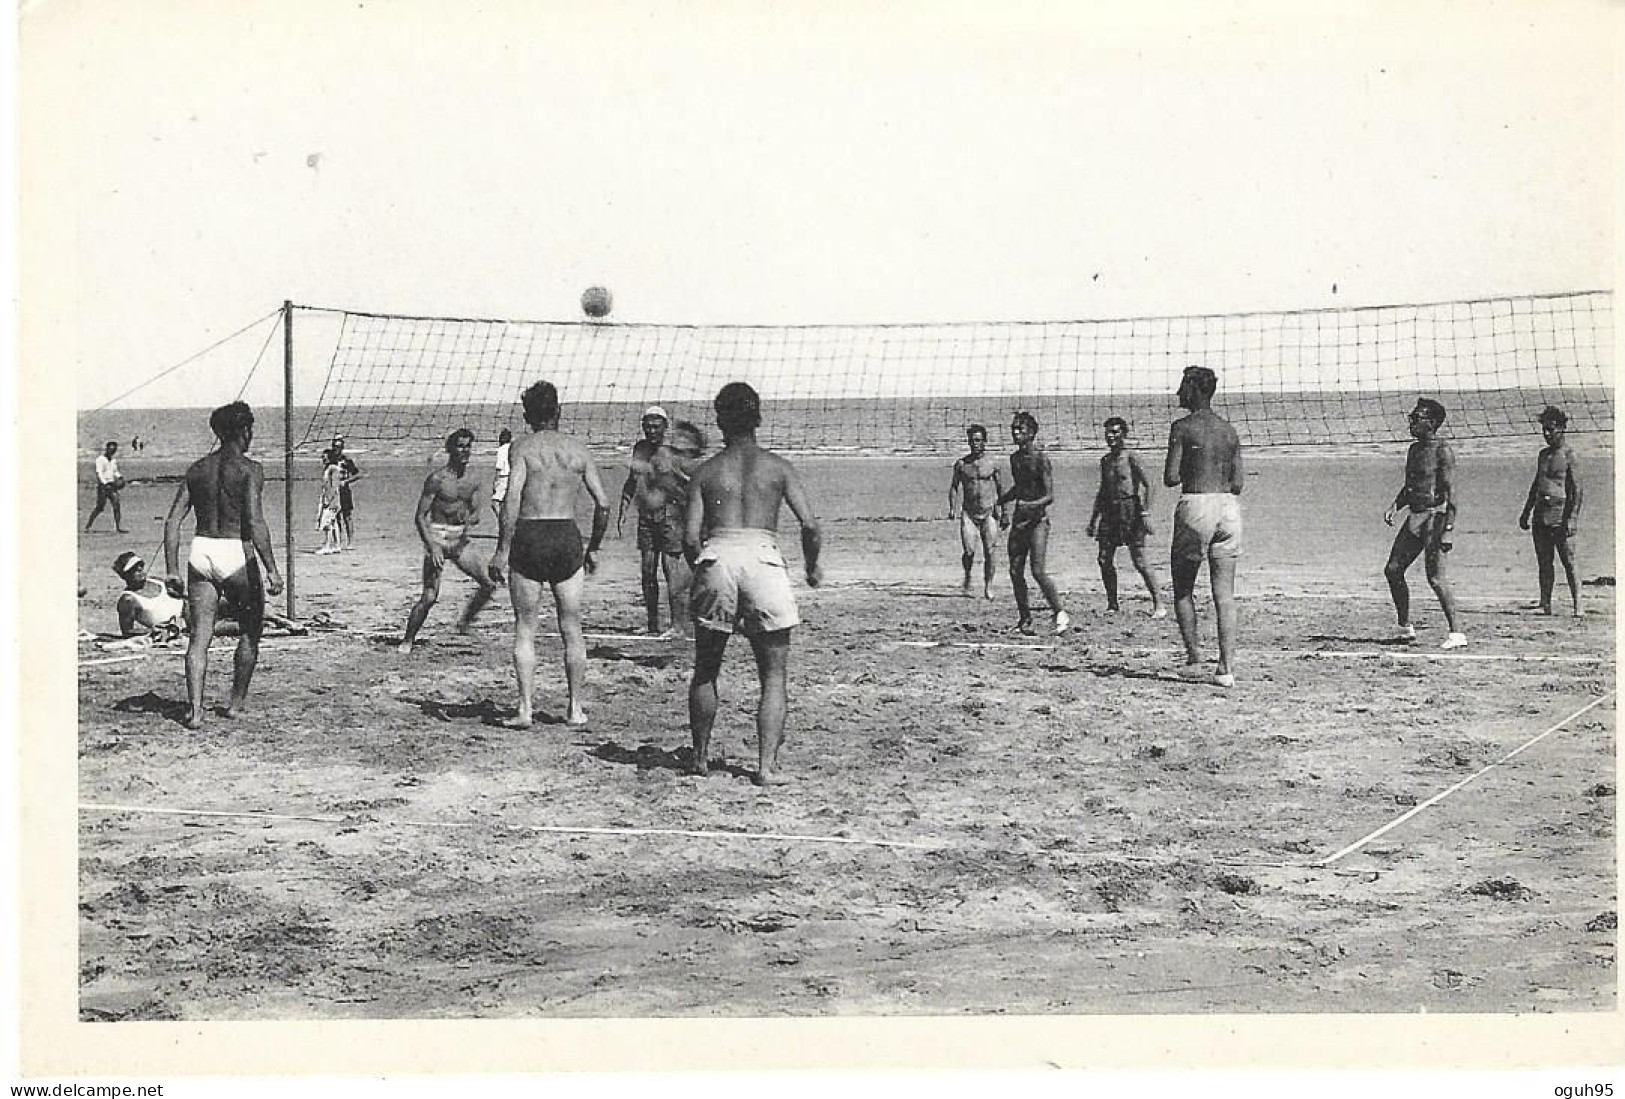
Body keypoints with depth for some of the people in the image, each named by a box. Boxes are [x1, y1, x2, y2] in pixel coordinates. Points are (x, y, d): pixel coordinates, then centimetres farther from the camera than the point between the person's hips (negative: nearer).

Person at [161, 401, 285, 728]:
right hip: (237, 555, -4)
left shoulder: (197, 469, 10)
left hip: (201, 554, 4)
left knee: (200, 637, 4)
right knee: (252, 629, 16)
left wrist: (172, 571, 10)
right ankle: (236, 703, 19)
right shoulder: (249, 469, -6)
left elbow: (173, 521, 6)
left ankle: (195, 710, -6)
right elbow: (255, 523, -16)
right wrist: (271, 569, -15)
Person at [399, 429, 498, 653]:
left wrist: (470, 519, -17)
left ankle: (465, 622, 18)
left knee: (489, 583, -2)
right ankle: (407, 640, 5)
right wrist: (432, 546, -23)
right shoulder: (436, 479, -12)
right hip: (437, 538, -6)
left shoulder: (473, 479, 5)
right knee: (429, 597, -10)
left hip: (460, 540, 6)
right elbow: (419, 516, -13)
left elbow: (477, 511, 8)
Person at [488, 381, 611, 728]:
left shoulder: (522, 447, -2)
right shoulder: (577, 449, 6)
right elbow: (603, 503, 4)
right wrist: (593, 548, 15)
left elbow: (512, 499, -14)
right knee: (572, 630, 11)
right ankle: (575, 709, 14)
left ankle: (525, 708, 0)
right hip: (567, 537, 2)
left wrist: (501, 551, -11)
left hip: (529, 538, -2)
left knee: (524, 629, 6)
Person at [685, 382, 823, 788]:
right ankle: (767, 766, -2)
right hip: (763, 557, -1)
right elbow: (810, 525, 2)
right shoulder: (777, 466, 11)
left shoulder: (706, 471, 13)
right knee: (774, 675, 7)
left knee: (705, 670, 18)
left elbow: (690, 536, 4)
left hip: (717, 557, 1)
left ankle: (701, 757, 25)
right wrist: (812, 567, 19)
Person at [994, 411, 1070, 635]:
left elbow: (1050, 496, -14)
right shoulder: (1014, 458, 11)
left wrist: (1031, 505, -29)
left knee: (1038, 571, -14)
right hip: (1018, 521, 7)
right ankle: (1024, 618, 12)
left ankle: (1060, 614, -3)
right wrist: (998, 501, 20)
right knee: (1015, 572, 3)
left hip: (1037, 520, -7)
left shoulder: (1040, 458, -10)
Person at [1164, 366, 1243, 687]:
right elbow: (1237, 483, 11)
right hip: (1229, 507, 5)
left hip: (1196, 505, -5)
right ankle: (1227, 668, -2)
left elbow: (1170, 478, -8)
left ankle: (1194, 659, 8)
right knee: (1224, 593, 3)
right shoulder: (1229, 430, 12)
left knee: (1183, 589, 10)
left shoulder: (1183, 427, -4)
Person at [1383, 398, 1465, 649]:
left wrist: (1448, 529, -22)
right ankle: (1405, 628, 19)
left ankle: (1456, 632, -8)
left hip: (1435, 516, -9)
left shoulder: (1442, 450, -11)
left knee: (1436, 577, -13)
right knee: (1393, 569, 8)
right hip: (1414, 516, 9)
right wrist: (1395, 505, 6)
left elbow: (1450, 492, -16)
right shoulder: (1414, 449, 14)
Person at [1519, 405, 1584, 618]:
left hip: (1560, 515, -7)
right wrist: (1526, 512, 22)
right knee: (1544, 563, 6)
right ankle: (1545, 604, 9)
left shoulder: (1570, 458, -4)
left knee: (1568, 562, -6)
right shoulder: (1543, 454, 17)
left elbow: (1578, 492, -8)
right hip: (1540, 516, 7)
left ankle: (1577, 605, -5)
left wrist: (1572, 518, -16)